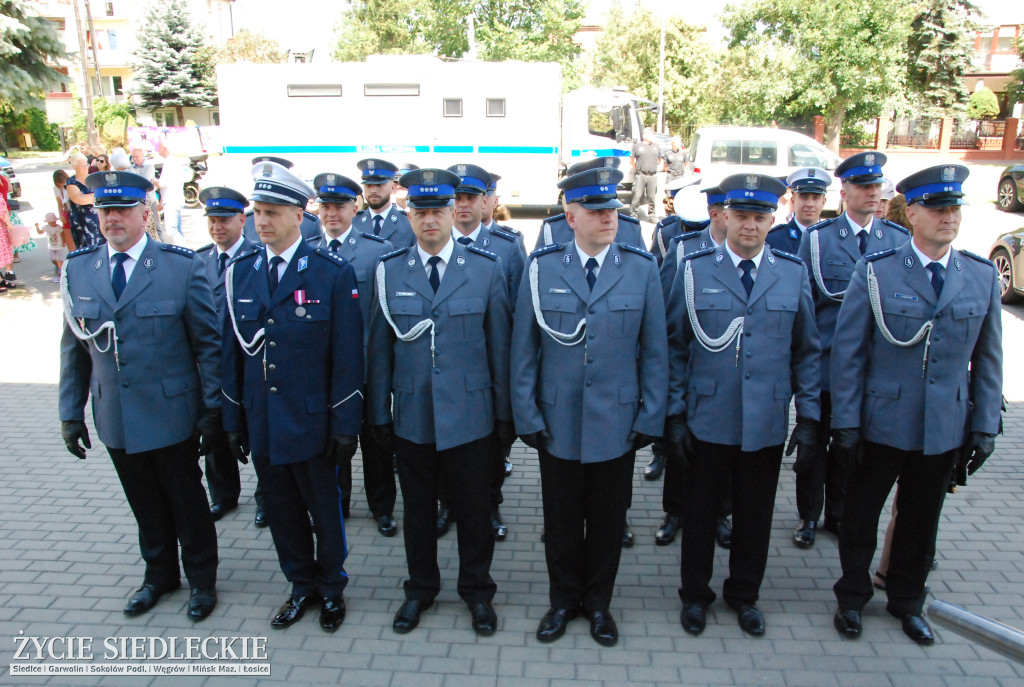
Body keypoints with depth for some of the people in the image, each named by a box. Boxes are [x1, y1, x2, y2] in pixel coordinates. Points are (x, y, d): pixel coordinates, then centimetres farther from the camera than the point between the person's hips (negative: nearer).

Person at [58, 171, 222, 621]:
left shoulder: (181, 266, -9)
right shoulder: (78, 269, 2)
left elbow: (208, 343, -8)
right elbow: (74, 348, 8)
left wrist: (212, 411, -9)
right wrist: (71, 413, 7)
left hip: (172, 415, -3)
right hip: (115, 419, 3)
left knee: (187, 501, 12)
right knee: (145, 506, 18)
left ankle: (201, 579, 33)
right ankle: (159, 575, 41)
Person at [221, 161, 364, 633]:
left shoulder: (333, 273, -9)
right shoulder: (239, 272, 4)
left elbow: (348, 358, -10)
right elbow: (232, 350, 7)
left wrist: (345, 426, -11)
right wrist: (233, 420, 7)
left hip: (311, 422, -4)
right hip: (261, 423, 4)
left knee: (325, 511, 12)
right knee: (282, 512, 17)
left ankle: (331, 588, 35)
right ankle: (302, 585, 38)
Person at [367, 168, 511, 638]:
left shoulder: (486, 268, -3)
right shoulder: (389, 270, 1)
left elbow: (500, 345, -1)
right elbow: (379, 348, 3)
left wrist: (504, 413, -1)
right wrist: (379, 413, 3)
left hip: (470, 418, -1)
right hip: (411, 418, 2)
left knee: (473, 510, 12)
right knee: (418, 510, 16)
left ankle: (477, 590, 34)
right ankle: (420, 588, 38)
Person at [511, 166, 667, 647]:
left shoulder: (641, 268, -1)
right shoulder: (542, 268, -3)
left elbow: (653, 351, 1)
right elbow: (523, 350, -1)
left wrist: (650, 418, -2)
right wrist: (527, 416, -3)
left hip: (617, 423, 1)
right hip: (557, 423, 0)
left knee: (608, 520, 14)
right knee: (561, 519, 14)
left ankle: (598, 603, 37)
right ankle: (563, 600, 37)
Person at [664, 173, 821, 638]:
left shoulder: (793, 273, 3)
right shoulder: (694, 269, -3)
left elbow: (807, 351, 6)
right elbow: (675, 347, -1)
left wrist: (808, 419, 0)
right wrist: (674, 413, -5)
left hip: (767, 423, 2)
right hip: (706, 420, -1)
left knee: (755, 515, 15)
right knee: (699, 511, 12)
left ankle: (744, 595, 37)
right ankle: (695, 595, 33)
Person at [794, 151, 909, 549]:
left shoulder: (900, 239, 4)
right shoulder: (817, 237, -2)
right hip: (823, 363, -2)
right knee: (814, 443, 10)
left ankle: (838, 516, 31)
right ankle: (808, 517, 25)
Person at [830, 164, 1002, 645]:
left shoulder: (983, 277, 1)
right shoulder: (875, 271, -9)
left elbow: (987, 359, 6)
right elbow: (847, 352, -8)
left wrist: (985, 426, 3)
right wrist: (846, 424, -10)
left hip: (945, 431, 3)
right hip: (880, 424, -2)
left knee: (921, 523, 18)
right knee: (861, 516, 12)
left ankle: (907, 601, 40)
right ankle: (852, 598, 35)